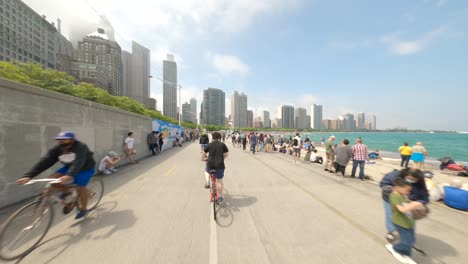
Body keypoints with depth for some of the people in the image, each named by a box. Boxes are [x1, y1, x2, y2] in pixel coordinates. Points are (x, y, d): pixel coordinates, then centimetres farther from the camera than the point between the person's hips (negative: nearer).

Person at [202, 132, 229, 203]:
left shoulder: (209, 145, 1)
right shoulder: (222, 144, 0)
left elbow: (204, 154, 11)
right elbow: (226, 154, 9)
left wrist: (203, 158, 32)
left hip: (210, 164, 1)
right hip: (220, 165, 0)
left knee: (206, 171, 36)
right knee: (219, 181, 14)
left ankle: (208, 182, 18)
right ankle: (220, 197, 24)